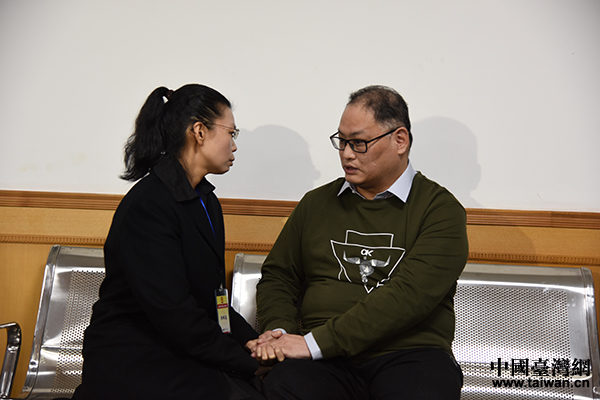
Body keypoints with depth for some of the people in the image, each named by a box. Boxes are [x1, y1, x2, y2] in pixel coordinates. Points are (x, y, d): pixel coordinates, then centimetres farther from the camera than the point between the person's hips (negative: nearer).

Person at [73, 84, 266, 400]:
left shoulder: (206, 201, 13)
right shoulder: (147, 205, -17)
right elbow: (174, 314, -21)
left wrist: (251, 340, -2)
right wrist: (248, 360, -16)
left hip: (188, 351, 8)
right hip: (132, 359, -8)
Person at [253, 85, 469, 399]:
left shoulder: (441, 209, 2)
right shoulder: (316, 203, 17)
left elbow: (409, 294, -12)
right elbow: (277, 276, 23)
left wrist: (315, 342, -16)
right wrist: (279, 330, 0)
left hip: (408, 354, -1)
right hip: (326, 361, 2)